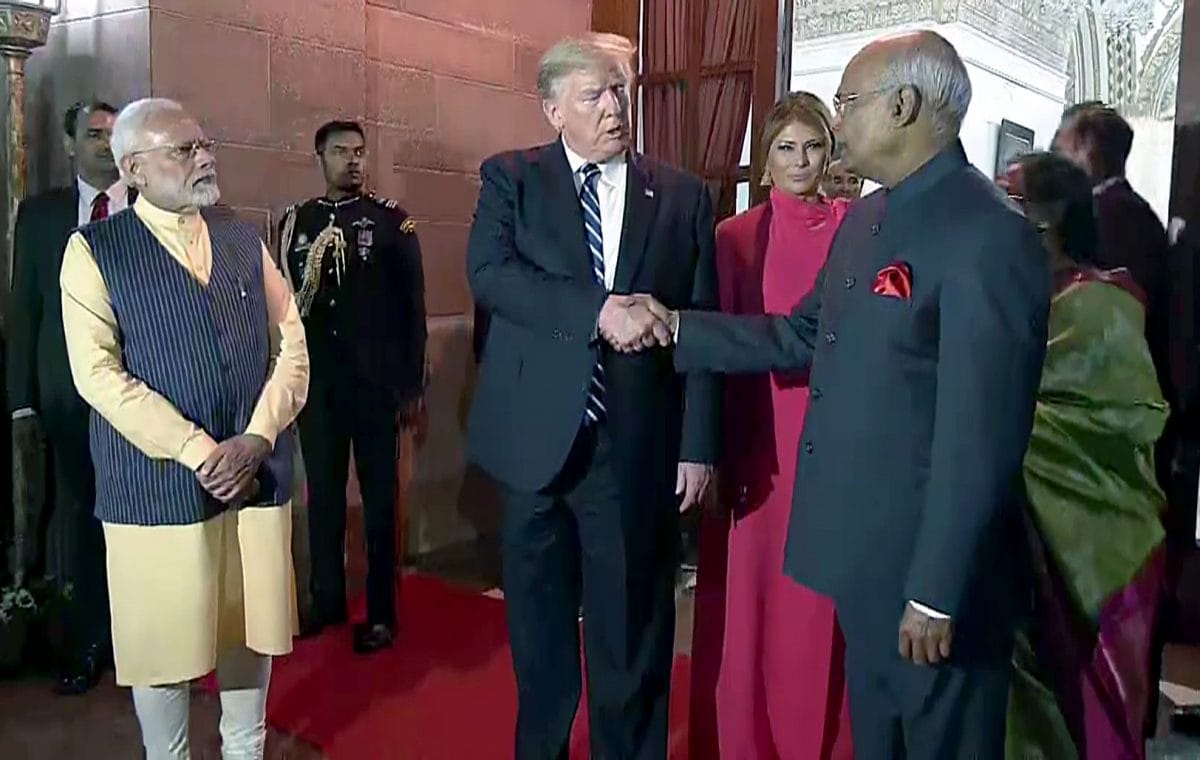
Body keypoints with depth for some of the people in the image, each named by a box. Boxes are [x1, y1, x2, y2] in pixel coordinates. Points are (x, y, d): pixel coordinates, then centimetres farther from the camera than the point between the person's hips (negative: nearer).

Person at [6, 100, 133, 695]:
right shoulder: (39, 213, 8)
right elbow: (24, 309, 6)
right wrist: (23, 402, 2)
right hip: (70, 390, 2)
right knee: (78, 518, 9)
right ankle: (85, 646, 23)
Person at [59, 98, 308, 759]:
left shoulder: (244, 240, 11)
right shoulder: (95, 250, -2)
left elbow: (291, 343, 6)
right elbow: (98, 373, -11)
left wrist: (258, 438, -8)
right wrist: (198, 452, -15)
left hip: (256, 473, 4)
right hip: (156, 484, -3)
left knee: (252, 626, 13)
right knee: (161, 639, 8)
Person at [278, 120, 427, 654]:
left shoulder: (391, 220, 1)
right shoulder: (295, 223, 8)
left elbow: (412, 305, -2)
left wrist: (412, 384, -5)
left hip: (375, 379, -3)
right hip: (316, 380, 3)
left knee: (379, 495, 5)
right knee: (323, 493, 11)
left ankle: (381, 613, 15)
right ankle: (327, 600, 25)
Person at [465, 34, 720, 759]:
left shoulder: (684, 196, 5)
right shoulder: (510, 178, 3)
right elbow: (489, 272, -14)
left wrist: (698, 444, -3)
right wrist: (599, 311, -24)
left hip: (638, 447, 0)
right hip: (538, 440, 1)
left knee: (633, 632, 10)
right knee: (540, 630, 16)